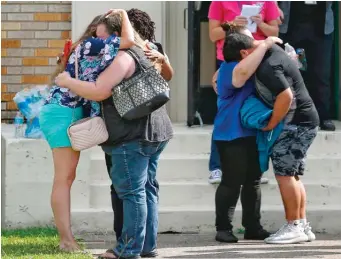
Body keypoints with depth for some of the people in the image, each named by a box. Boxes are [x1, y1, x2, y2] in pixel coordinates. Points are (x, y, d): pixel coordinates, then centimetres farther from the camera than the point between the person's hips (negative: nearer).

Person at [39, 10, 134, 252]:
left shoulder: (96, 53, 17)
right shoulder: (90, 45, -12)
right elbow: (128, 41, -22)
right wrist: (123, 14, -5)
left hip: (73, 114, 10)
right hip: (61, 113, -10)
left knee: (67, 177, 12)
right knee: (64, 178, -9)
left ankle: (66, 238, 17)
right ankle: (67, 240, -8)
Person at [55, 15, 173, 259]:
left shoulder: (124, 58, -14)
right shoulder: (142, 54, 18)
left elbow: (98, 91, -19)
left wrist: (68, 82, -6)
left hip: (133, 135, -10)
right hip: (155, 131, 10)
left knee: (132, 191, -6)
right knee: (147, 189, 13)